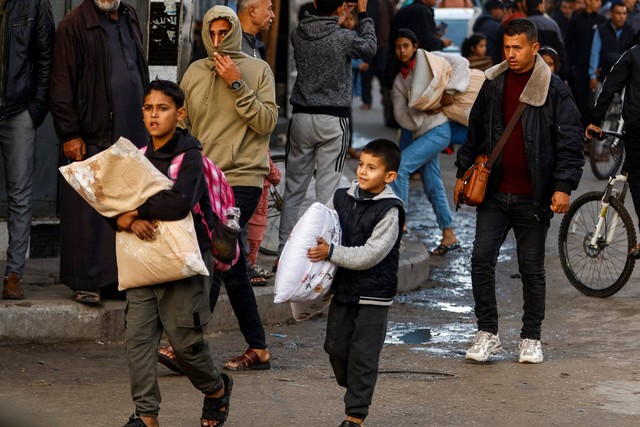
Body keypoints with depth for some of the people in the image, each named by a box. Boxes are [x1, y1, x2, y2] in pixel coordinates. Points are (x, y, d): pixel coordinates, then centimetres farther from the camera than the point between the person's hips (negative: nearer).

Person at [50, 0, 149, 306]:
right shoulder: (75, 25, -6)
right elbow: (61, 87, -7)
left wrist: (143, 128, 18)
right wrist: (69, 134, -11)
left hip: (131, 135, 6)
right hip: (91, 138, -6)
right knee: (87, 212, -3)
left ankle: (115, 279, 12)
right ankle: (85, 282, 4)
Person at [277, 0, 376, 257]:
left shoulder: (297, 35, -1)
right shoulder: (344, 38, -12)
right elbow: (369, 47, 9)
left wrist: (338, 22, 24)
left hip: (301, 118, 4)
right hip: (333, 120, -4)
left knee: (293, 189, 11)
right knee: (327, 191, 0)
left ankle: (284, 251, 13)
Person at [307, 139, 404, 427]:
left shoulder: (389, 211, -15)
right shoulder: (342, 198, 2)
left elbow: (370, 255, -19)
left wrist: (331, 253, -21)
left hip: (373, 295, -6)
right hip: (343, 289, 6)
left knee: (363, 354, -2)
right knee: (336, 347, 11)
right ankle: (353, 390, 35)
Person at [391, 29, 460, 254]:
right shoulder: (399, 80, 12)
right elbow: (401, 114, 4)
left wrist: (446, 91, -15)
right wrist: (421, 110, -14)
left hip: (438, 130, -7)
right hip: (421, 133, 7)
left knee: (399, 165, -20)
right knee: (432, 186, 8)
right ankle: (449, 236, 16)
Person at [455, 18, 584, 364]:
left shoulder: (554, 90, -6)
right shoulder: (493, 85, 7)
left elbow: (570, 143, -7)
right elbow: (475, 132, 18)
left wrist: (564, 186, -15)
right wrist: (463, 173, 16)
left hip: (533, 198, -3)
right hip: (494, 192, 3)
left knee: (532, 269, 6)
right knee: (481, 260, -4)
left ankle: (531, 338, 18)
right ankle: (487, 334, 6)